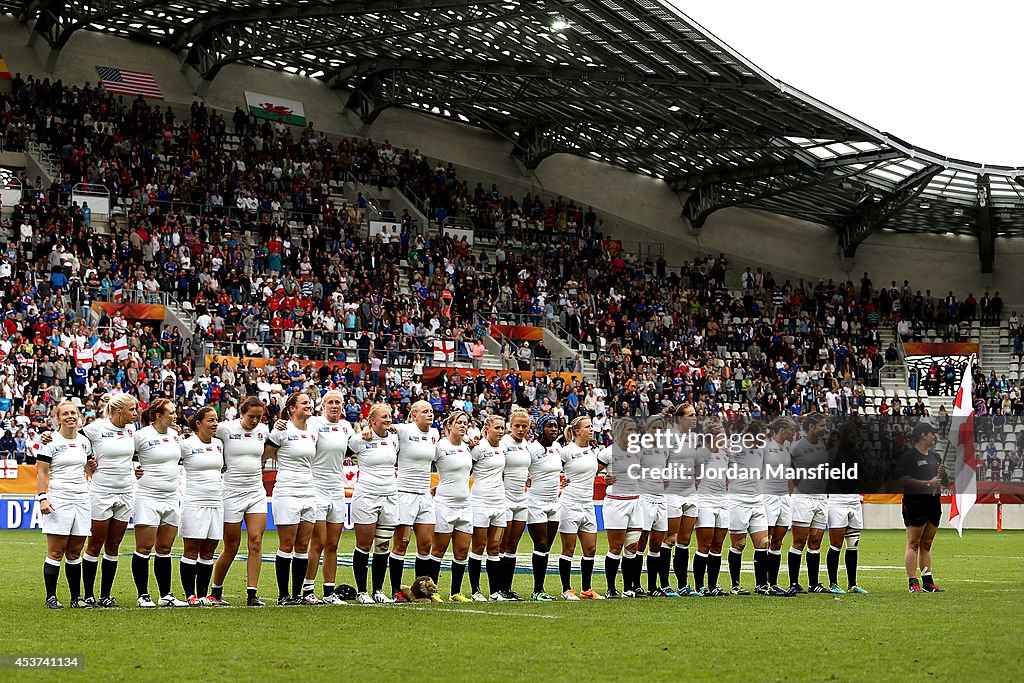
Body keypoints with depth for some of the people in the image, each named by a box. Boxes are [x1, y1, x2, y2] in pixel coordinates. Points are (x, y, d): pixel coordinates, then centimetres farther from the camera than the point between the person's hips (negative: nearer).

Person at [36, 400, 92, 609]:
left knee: (75, 552, 8)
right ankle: (51, 597, -1)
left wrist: (92, 466, 7)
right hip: (58, 501, -5)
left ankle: (76, 597, 11)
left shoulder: (84, 441, 14)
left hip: (81, 500, 5)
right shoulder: (51, 441, -3)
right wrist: (42, 497, -15)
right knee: (56, 552, -5)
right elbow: (41, 472, -5)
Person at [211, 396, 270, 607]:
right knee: (231, 547, 1)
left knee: (256, 542, -7)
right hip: (232, 492, -4)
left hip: (256, 492, 4)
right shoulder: (225, 429, -8)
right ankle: (215, 591, 19)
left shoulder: (263, 430, 5)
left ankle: (252, 595, -6)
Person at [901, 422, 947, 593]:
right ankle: (913, 583, -9)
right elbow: (906, 481, -15)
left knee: (926, 545, 10)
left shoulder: (935, 457, 19)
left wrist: (943, 474, 1)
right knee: (913, 545, -7)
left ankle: (928, 582, 11)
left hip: (933, 504, 8)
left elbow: (946, 483, 22)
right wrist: (928, 483, -17)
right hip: (915, 504, -8)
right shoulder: (909, 456, -6)